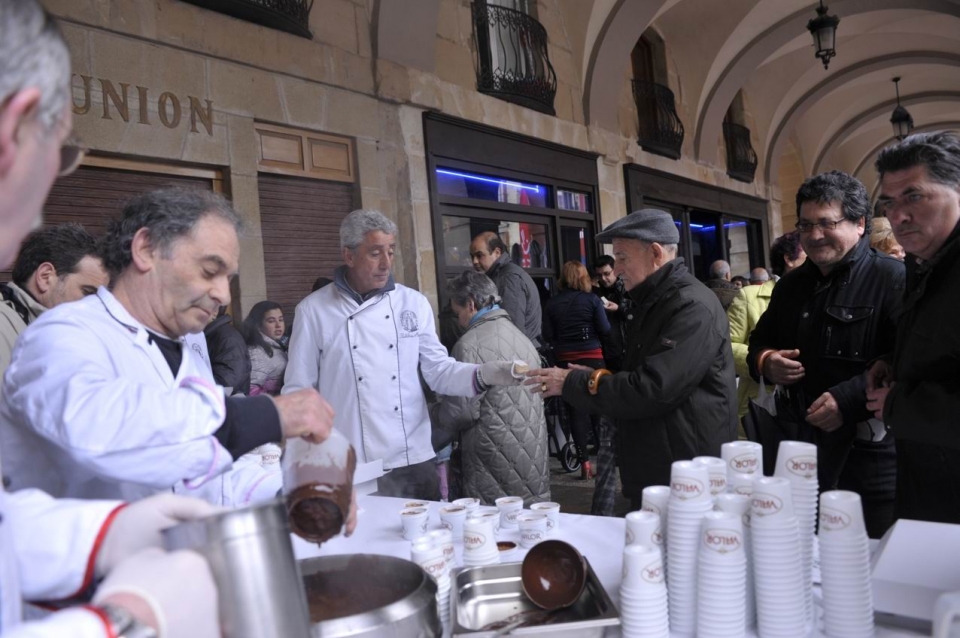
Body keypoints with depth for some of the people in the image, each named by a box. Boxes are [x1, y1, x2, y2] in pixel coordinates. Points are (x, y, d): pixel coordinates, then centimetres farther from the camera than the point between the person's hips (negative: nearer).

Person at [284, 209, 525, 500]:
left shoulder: (413, 302, 6)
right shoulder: (313, 310, -1)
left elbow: (438, 371, 7)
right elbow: (297, 393, 3)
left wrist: (484, 374, -11)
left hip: (414, 463, 3)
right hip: (349, 469, -2)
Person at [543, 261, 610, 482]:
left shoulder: (552, 304, 0)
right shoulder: (592, 300, -5)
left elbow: (548, 336, -4)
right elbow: (605, 330, -8)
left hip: (565, 360, 1)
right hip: (592, 358, -1)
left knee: (576, 411, 4)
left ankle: (584, 461, 3)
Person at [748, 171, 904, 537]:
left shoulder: (891, 278, -9)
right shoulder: (791, 285, 13)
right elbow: (759, 343, 22)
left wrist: (849, 398, -26)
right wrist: (766, 362, 0)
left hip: (868, 453, -6)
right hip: (800, 447, 6)